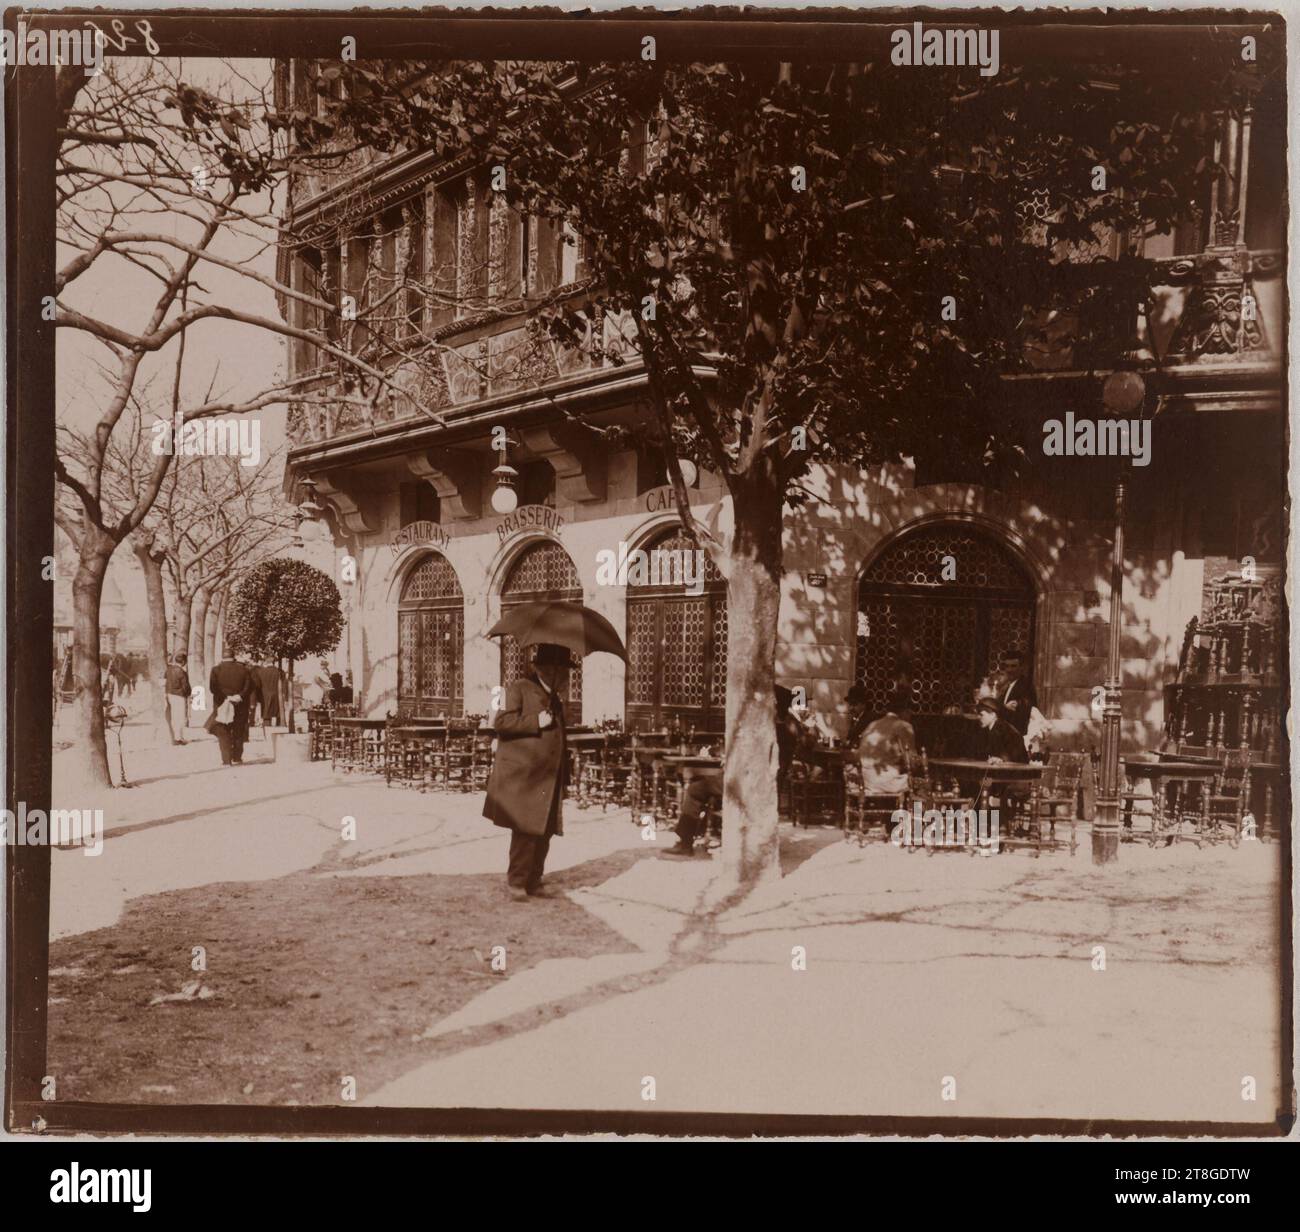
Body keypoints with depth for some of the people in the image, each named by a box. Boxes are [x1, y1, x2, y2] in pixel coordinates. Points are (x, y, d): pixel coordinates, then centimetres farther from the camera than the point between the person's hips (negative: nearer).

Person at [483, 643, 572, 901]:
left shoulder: (556, 700, 22)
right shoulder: (519, 688, -1)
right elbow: (501, 722, -13)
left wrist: (562, 774, 22)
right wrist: (537, 722, -17)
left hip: (548, 779, 7)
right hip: (522, 776, -7)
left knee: (545, 832, 6)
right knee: (526, 830, -9)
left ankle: (533, 882, 15)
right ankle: (516, 882, 2)